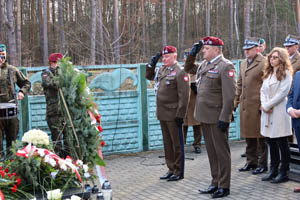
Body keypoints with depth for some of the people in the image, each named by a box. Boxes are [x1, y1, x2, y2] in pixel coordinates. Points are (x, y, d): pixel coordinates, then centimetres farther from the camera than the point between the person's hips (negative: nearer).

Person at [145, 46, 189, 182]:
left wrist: (180, 114, -19)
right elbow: (149, 76, 28)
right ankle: (171, 169, 24)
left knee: (177, 144, 3)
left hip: (173, 114, -8)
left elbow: (183, 95, -17)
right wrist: (152, 63, 11)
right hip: (162, 114, 8)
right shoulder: (162, 70, 12)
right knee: (167, 143, 14)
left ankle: (178, 172, 12)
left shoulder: (179, 72, -13)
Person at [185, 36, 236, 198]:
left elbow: (229, 95, -18)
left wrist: (224, 118, -21)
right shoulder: (204, 65, 12)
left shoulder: (225, 66, -13)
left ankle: (224, 186, 12)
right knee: (211, 152, 15)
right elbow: (188, 69, 31)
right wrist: (192, 54, 13)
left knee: (221, 152, 2)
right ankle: (215, 183, 25)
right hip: (205, 116, 8)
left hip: (217, 118, -8)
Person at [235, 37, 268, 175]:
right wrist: (236, 101, 16)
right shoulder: (243, 64, 15)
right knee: (248, 135, 14)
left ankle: (262, 164, 11)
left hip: (257, 106, -7)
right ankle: (251, 162, 25)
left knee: (261, 137, 1)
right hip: (245, 105, 7)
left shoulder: (264, 63, -9)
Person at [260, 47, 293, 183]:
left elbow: (282, 93, -13)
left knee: (282, 143, -2)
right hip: (267, 113, 7)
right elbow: (263, 91, 13)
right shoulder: (268, 74, 17)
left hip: (279, 112, -7)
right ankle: (273, 170, 20)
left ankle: (283, 173, 4)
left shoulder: (286, 74, -5)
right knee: (271, 142, 11)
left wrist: (267, 106, -13)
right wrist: (264, 105, -5)